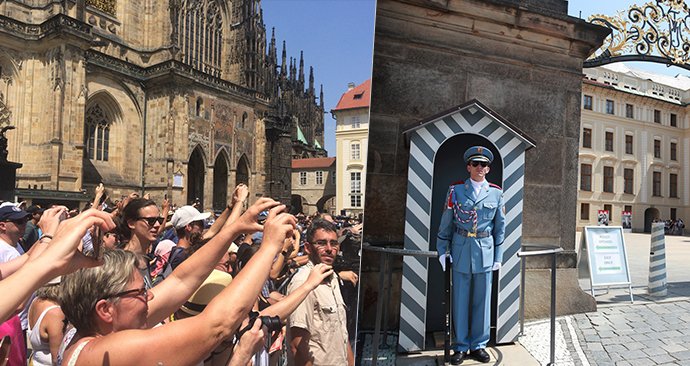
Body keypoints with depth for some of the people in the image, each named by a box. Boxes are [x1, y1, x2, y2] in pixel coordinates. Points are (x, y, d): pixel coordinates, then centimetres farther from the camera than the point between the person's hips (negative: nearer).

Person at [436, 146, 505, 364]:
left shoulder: (496, 193, 4)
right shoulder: (456, 190, 1)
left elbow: (500, 226, 8)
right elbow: (446, 223, 4)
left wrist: (498, 255, 6)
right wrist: (442, 249, 2)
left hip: (485, 251, 1)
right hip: (461, 250, -1)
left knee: (482, 300, 8)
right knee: (460, 300, 5)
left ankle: (478, 345, 23)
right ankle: (461, 346, 18)